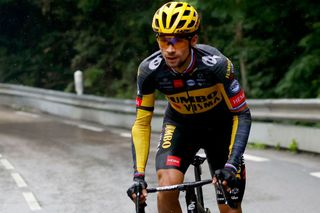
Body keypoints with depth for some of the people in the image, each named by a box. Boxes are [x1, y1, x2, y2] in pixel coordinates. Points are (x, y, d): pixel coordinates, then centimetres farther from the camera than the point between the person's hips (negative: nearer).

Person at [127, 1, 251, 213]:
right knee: (167, 190, -24)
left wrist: (231, 165, -37)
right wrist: (139, 175, -26)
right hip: (180, 124, 1)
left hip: (220, 125, -1)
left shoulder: (216, 64, -33)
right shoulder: (149, 70, -25)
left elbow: (242, 115, -25)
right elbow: (142, 123, -16)